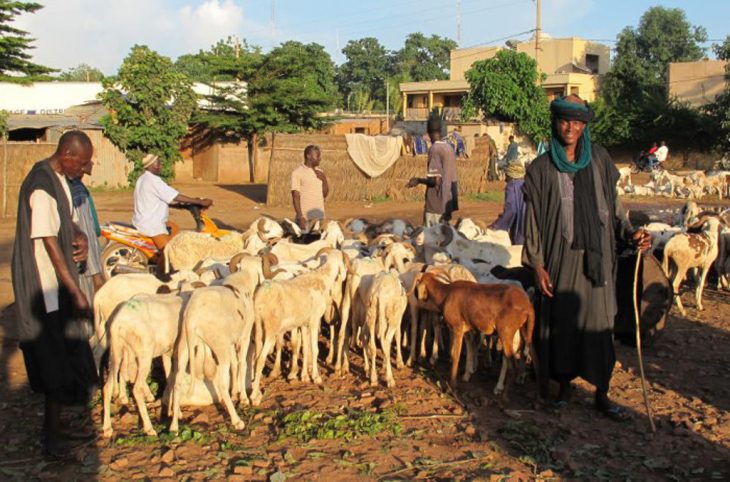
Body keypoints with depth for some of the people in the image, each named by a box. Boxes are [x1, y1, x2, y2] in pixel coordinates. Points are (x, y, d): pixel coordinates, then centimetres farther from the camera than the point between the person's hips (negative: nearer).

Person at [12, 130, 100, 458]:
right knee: (56, 360, -2)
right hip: (43, 285, -10)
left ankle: (55, 427, 29)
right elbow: (50, 244, -24)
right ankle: (51, 437, 11)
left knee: (64, 355, 16)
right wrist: (76, 292, -23)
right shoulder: (40, 187, -22)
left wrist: (81, 238, -3)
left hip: (58, 281, 10)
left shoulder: (60, 178, 8)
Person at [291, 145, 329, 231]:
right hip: (305, 217, -6)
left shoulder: (319, 171, 11)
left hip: (319, 216, 6)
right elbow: (295, 197, -11)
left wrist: (324, 179, -3)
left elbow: (325, 194, 14)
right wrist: (300, 217, -17)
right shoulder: (297, 172, -7)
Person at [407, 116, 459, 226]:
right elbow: (452, 179, 13)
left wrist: (418, 180, -4)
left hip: (435, 205, -8)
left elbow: (435, 180, -19)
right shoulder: (449, 148, 8)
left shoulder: (434, 149, -14)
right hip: (447, 203, 8)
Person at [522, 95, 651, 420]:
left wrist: (630, 232, -6)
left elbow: (613, 204, 11)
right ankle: (564, 385, 23)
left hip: (595, 255, 2)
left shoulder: (599, 159, 5)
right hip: (560, 255, -1)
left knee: (599, 322, 3)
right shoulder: (542, 168, -2)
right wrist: (537, 264, -7)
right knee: (561, 320, 6)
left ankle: (602, 394, 13)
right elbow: (533, 219, -2)